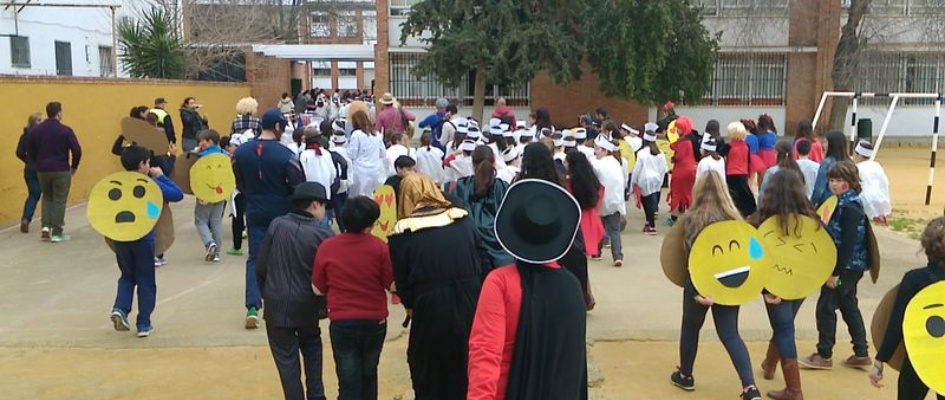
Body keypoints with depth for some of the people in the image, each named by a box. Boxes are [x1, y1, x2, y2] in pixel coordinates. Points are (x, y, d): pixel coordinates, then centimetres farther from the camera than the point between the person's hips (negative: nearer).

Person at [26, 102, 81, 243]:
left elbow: (30, 152, 6)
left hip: (42, 170, 4)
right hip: (61, 170, -4)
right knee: (59, 200, 3)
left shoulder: (36, 130, 3)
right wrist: (74, 166, 3)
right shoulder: (65, 131, -10)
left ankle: (46, 226, 9)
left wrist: (39, 164, 18)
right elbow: (77, 150, -12)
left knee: (47, 197, 21)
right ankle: (57, 233, 4)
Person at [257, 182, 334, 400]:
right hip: (307, 305, 0)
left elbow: (261, 266, -1)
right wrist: (325, 304, 10)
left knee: (286, 357, 10)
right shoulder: (323, 234, -12)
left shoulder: (276, 225, -6)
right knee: (312, 346, 25)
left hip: (277, 304, 0)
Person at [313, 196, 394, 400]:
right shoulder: (379, 247, -10)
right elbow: (392, 285, -7)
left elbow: (318, 289, 1)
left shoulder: (327, 247, -6)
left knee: (348, 380, 7)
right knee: (369, 374, 23)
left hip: (341, 323, 0)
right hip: (374, 322, 1)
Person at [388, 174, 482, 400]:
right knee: (468, 375, 24)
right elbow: (480, 264, 10)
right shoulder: (464, 220, 2)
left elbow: (402, 281, 2)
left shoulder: (402, 234, -5)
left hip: (430, 312, -3)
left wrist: (411, 306, 21)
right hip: (471, 307, 3)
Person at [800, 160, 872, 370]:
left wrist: (836, 272, -22)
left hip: (847, 266, -10)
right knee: (849, 306, 16)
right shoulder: (845, 203, 10)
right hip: (851, 266, 10)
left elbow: (848, 243, -24)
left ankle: (824, 356, 7)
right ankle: (861, 353, 24)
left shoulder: (849, 207, -20)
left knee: (826, 306, -2)